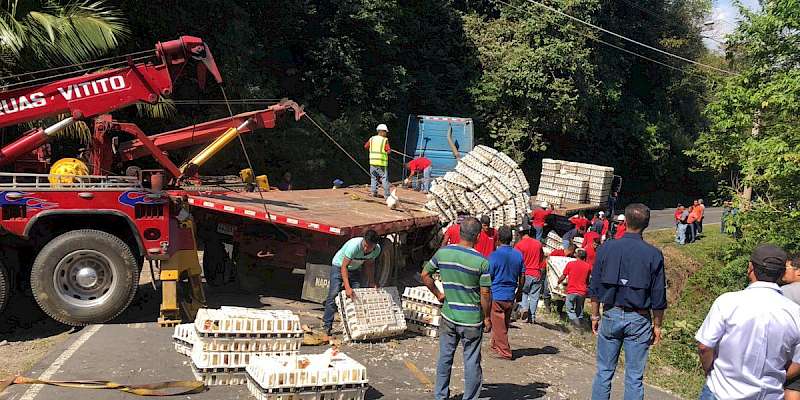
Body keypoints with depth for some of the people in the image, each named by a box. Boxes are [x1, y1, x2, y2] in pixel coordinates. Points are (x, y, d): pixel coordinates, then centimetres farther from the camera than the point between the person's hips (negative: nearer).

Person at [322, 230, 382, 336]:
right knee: (334, 295, -13)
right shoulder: (354, 245, -39)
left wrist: (371, 281, -8)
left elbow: (369, 263, 1)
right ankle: (327, 325, -8)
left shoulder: (377, 249, -21)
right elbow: (344, 266, -36)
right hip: (339, 266, -5)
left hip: (355, 269, 5)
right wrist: (347, 287, -43)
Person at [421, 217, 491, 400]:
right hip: (472, 320, -4)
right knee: (472, 362, 10)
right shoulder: (482, 262, -17)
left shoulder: (442, 253, -6)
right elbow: (485, 294, -12)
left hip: (448, 317, 4)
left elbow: (425, 275, 5)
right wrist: (486, 317, 1)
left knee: (445, 357, 18)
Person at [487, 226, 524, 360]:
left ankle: (505, 352, 8)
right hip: (510, 296, 6)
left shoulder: (494, 256, -15)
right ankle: (496, 346, 32)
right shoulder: (518, 255, 1)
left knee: (499, 325, 5)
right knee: (504, 324, 18)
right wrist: (517, 292, 22)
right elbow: (522, 278, 8)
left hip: (496, 296, -5)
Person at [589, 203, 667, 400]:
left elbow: (594, 288, 1)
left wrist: (595, 316, 12)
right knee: (634, 378, 7)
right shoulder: (653, 255, -7)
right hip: (639, 319, -1)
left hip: (611, 315, 1)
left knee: (604, 373, 10)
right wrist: (657, 325, 8)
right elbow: (658, 297, -3)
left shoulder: (606, 248, -3)